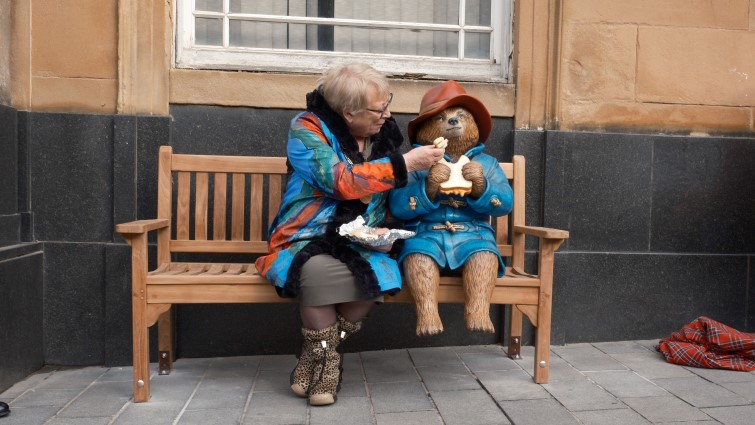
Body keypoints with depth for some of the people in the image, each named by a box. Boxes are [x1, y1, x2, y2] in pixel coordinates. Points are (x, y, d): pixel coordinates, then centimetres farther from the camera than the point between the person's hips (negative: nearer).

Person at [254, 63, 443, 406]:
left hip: (360, 244, 4)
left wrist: (387, 229, -5)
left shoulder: (385, 134, 7)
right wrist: (404, 163, -22)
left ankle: (319, 352, -6)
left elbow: (392, 199, 16)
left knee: (379, 273, -31)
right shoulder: (307, 128, -8)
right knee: (318, 270, -38)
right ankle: (326, 359, -9)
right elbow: (342, 181, -23)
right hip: (308, 240, -3)